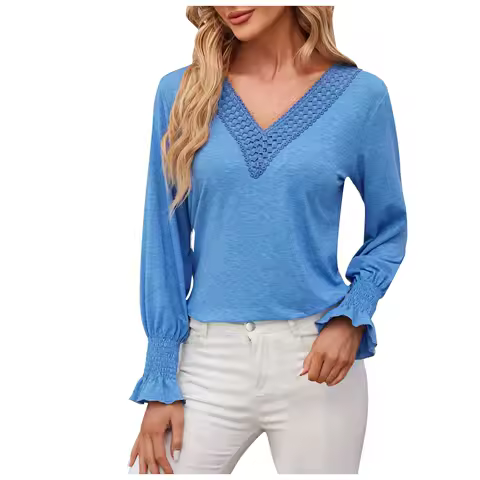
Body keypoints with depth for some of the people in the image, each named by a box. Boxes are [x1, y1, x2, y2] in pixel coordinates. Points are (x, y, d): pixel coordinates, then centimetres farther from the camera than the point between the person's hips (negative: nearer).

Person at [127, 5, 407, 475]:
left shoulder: (360, 94, -2)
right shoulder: (180, 92, 0)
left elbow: (388, 230, 8)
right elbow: (165, 242, 2)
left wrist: (352, 317, -10)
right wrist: (160, 381, 0)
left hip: (316, 359, 0)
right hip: (209, 360, 1)